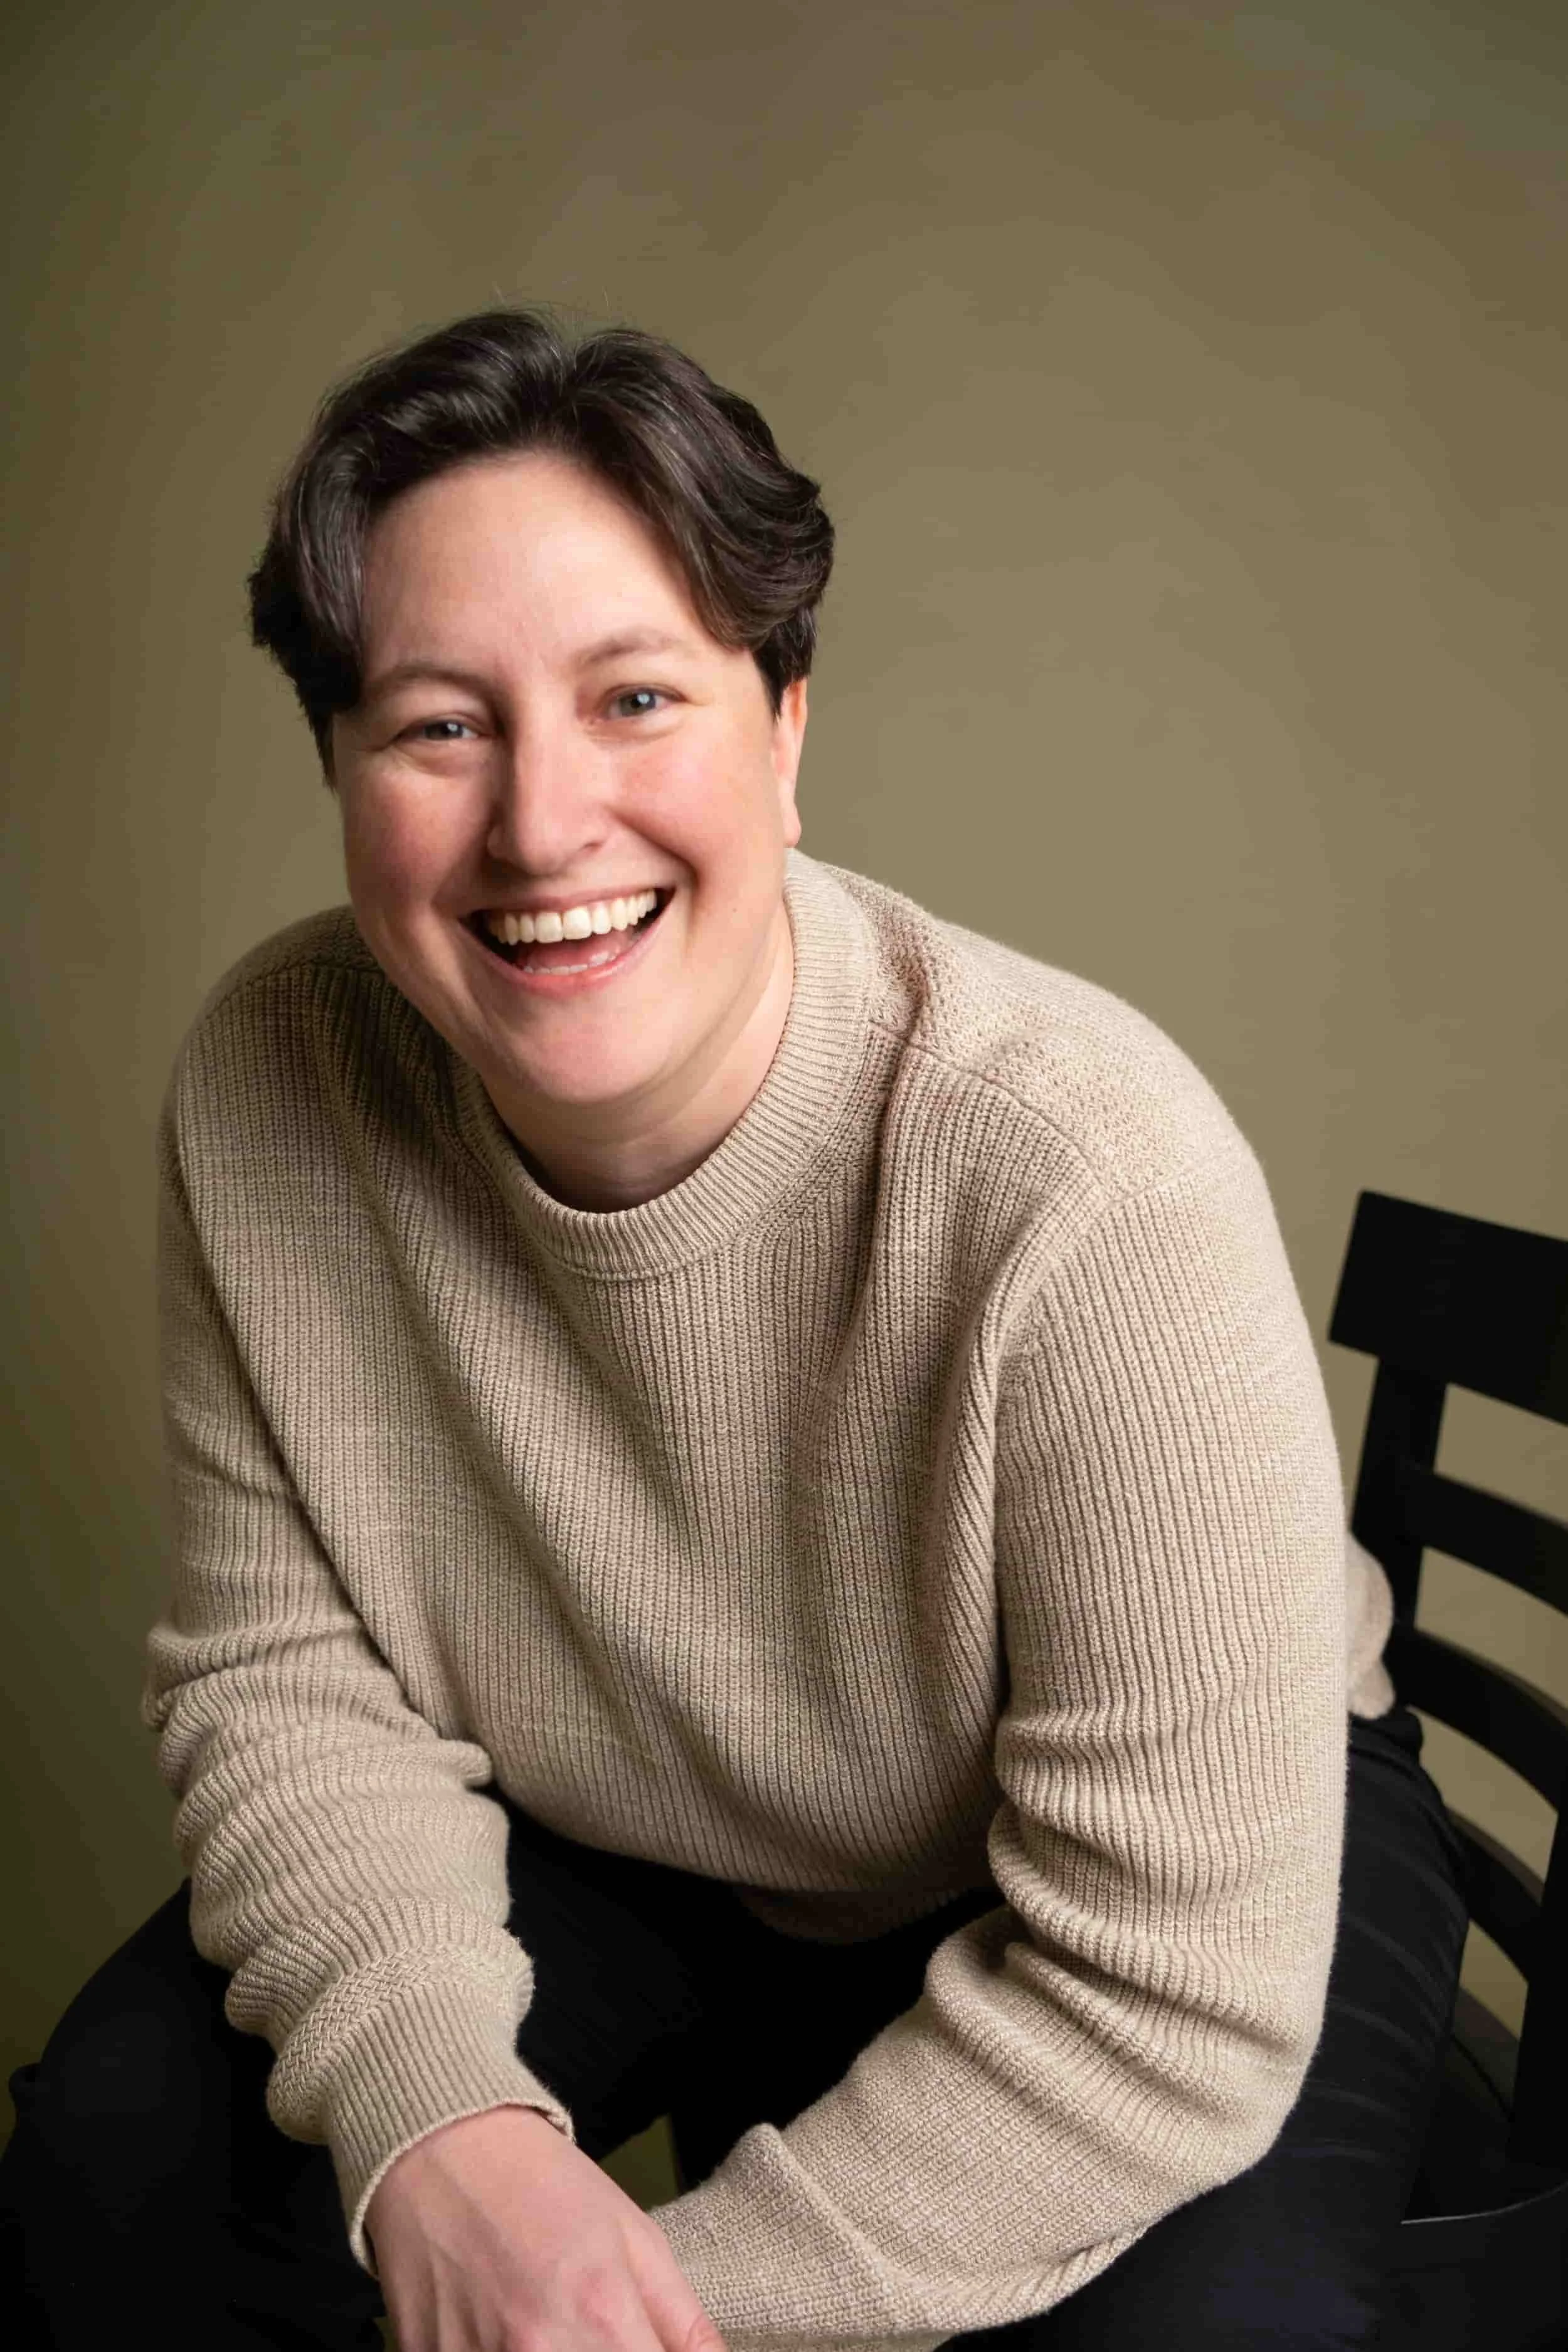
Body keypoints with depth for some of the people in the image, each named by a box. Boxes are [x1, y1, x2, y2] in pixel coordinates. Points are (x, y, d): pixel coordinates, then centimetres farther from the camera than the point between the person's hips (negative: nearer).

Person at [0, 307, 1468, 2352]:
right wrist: (430, 2110, -26)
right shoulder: (268, 1086, -18)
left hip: (1224, 1845, -2)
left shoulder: (1095, 1182, -33)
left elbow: (1165, 2008, -27)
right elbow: (288, 1676, -10)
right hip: (622, 1852, 3)